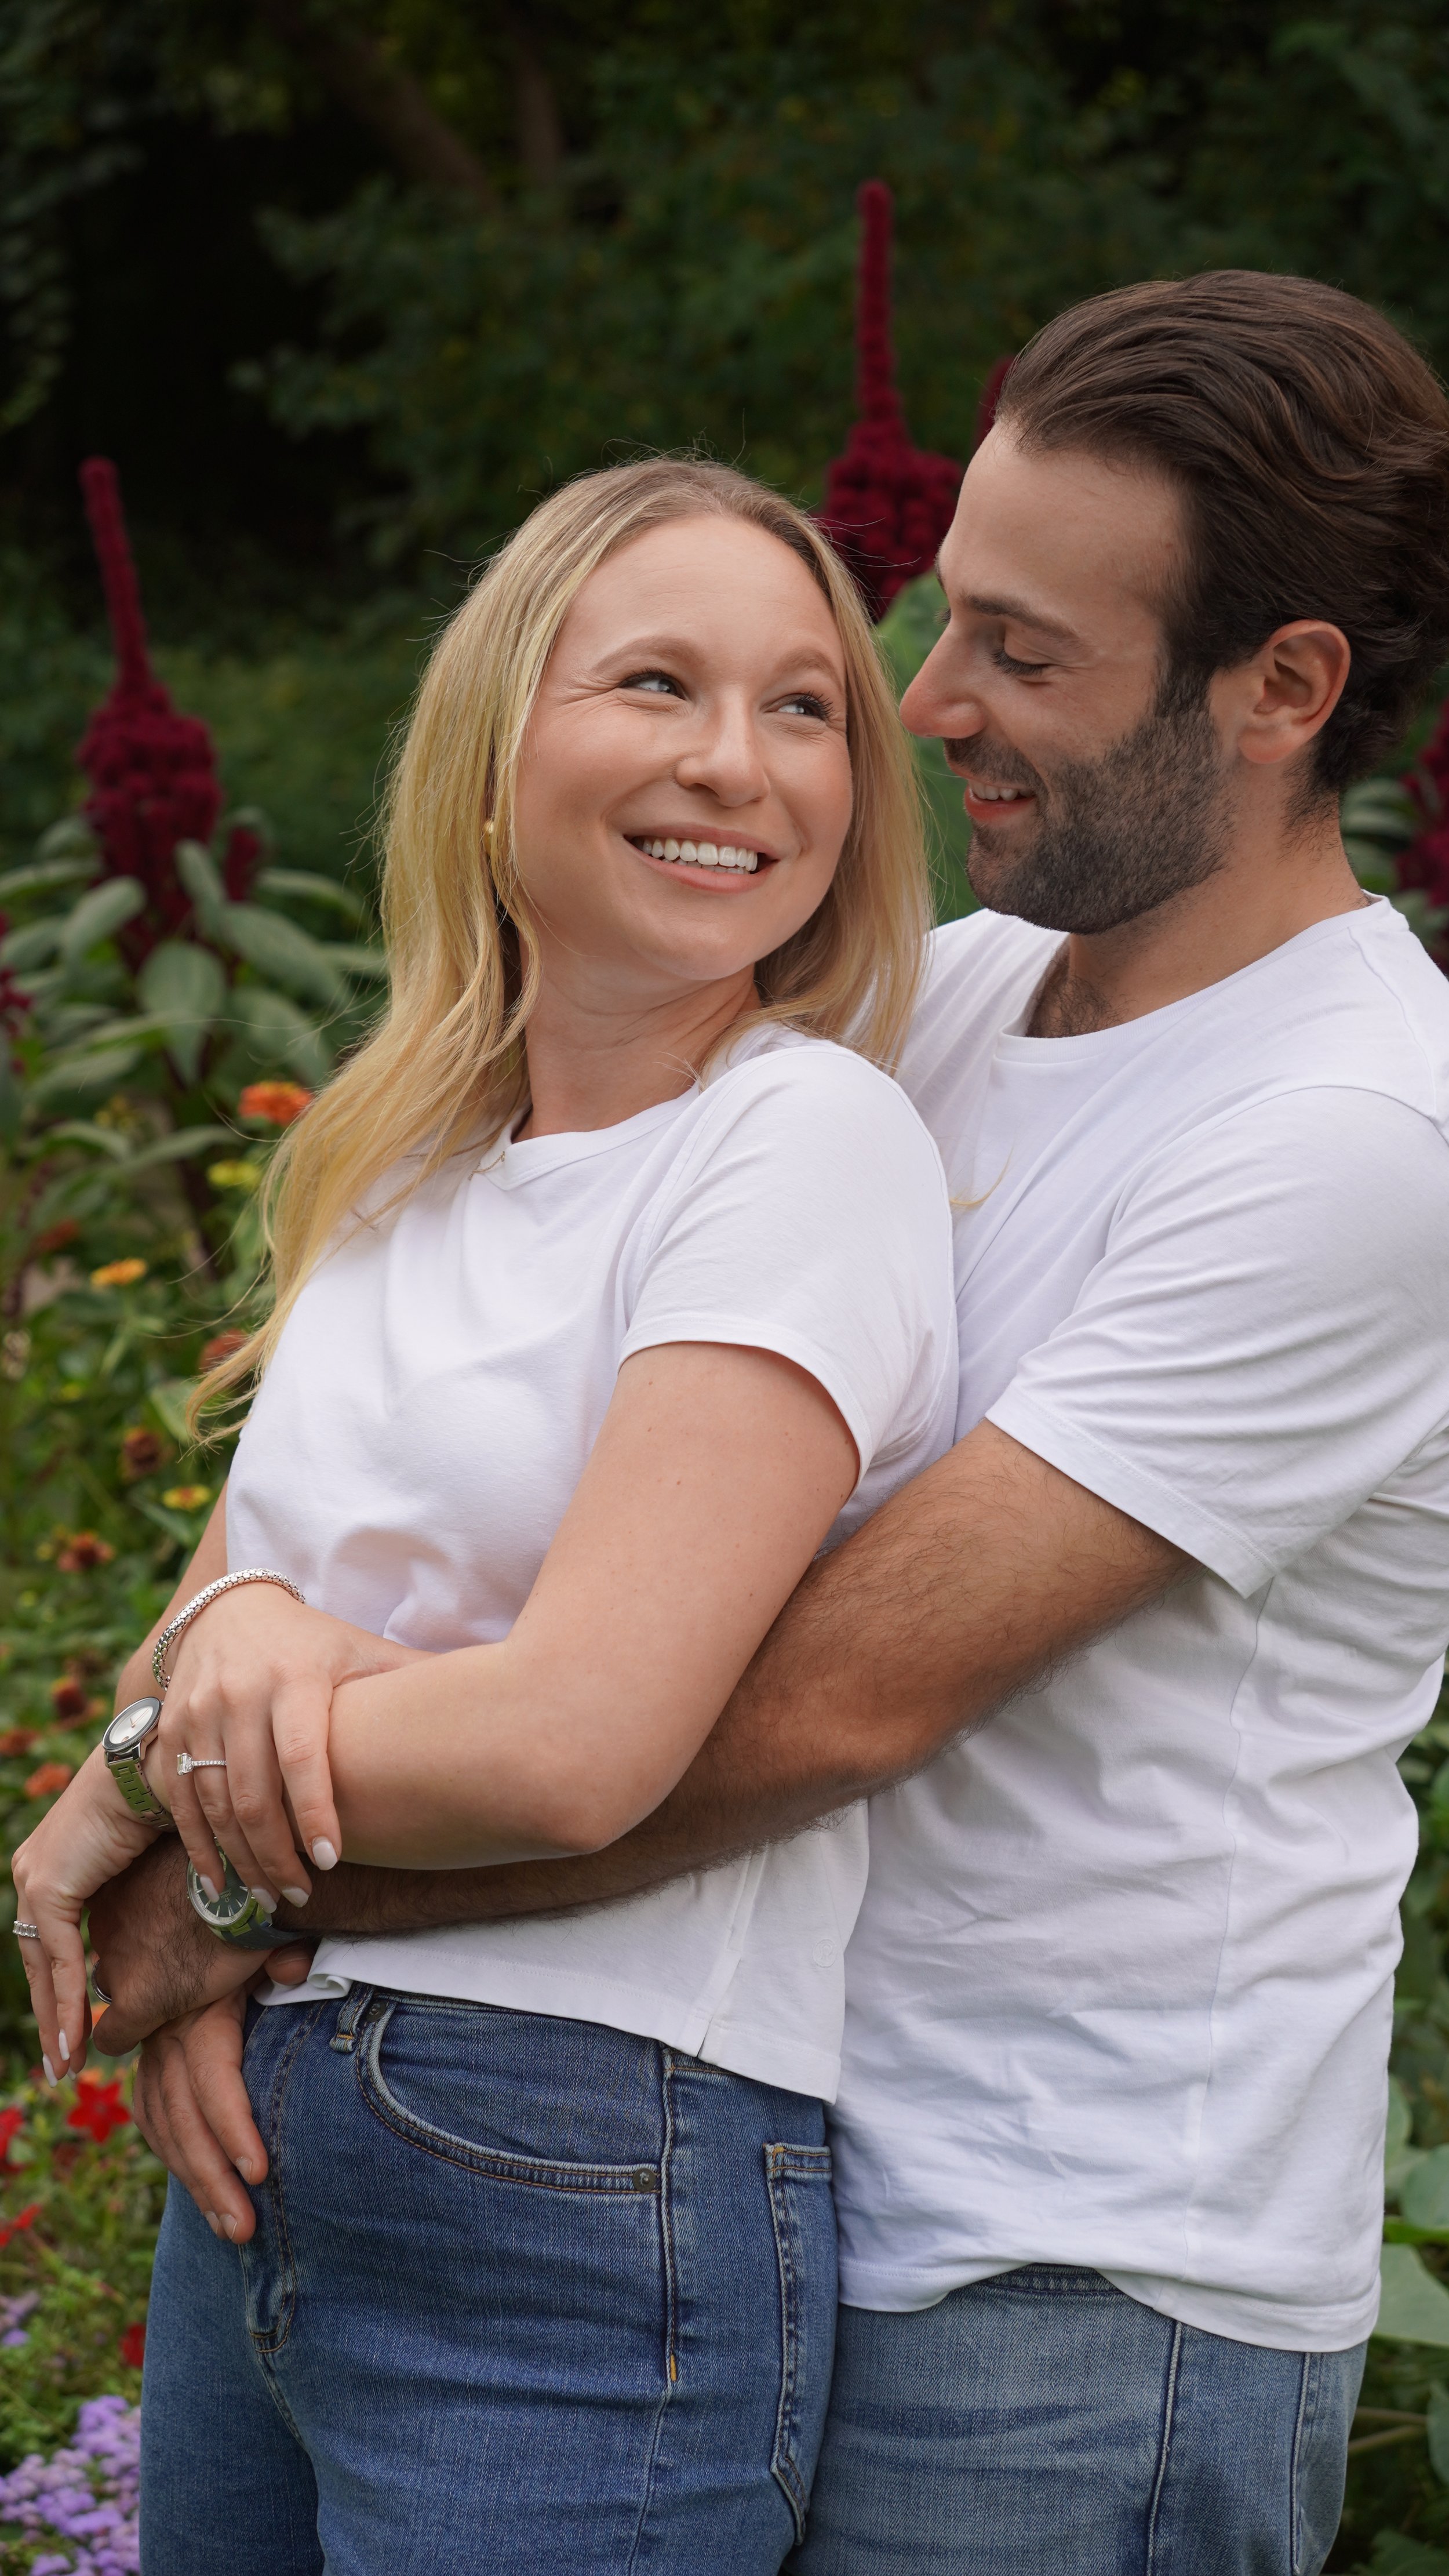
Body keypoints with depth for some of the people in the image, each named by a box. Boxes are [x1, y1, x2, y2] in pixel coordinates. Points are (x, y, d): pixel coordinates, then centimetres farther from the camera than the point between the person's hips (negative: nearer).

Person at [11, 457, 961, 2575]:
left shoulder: (809, 1143, -13)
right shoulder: (400, 1157, 10)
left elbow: (574, 1743, -20)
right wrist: (230, 1619, -12)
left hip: (585, 2227, -7)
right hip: (253, 2163, 7)